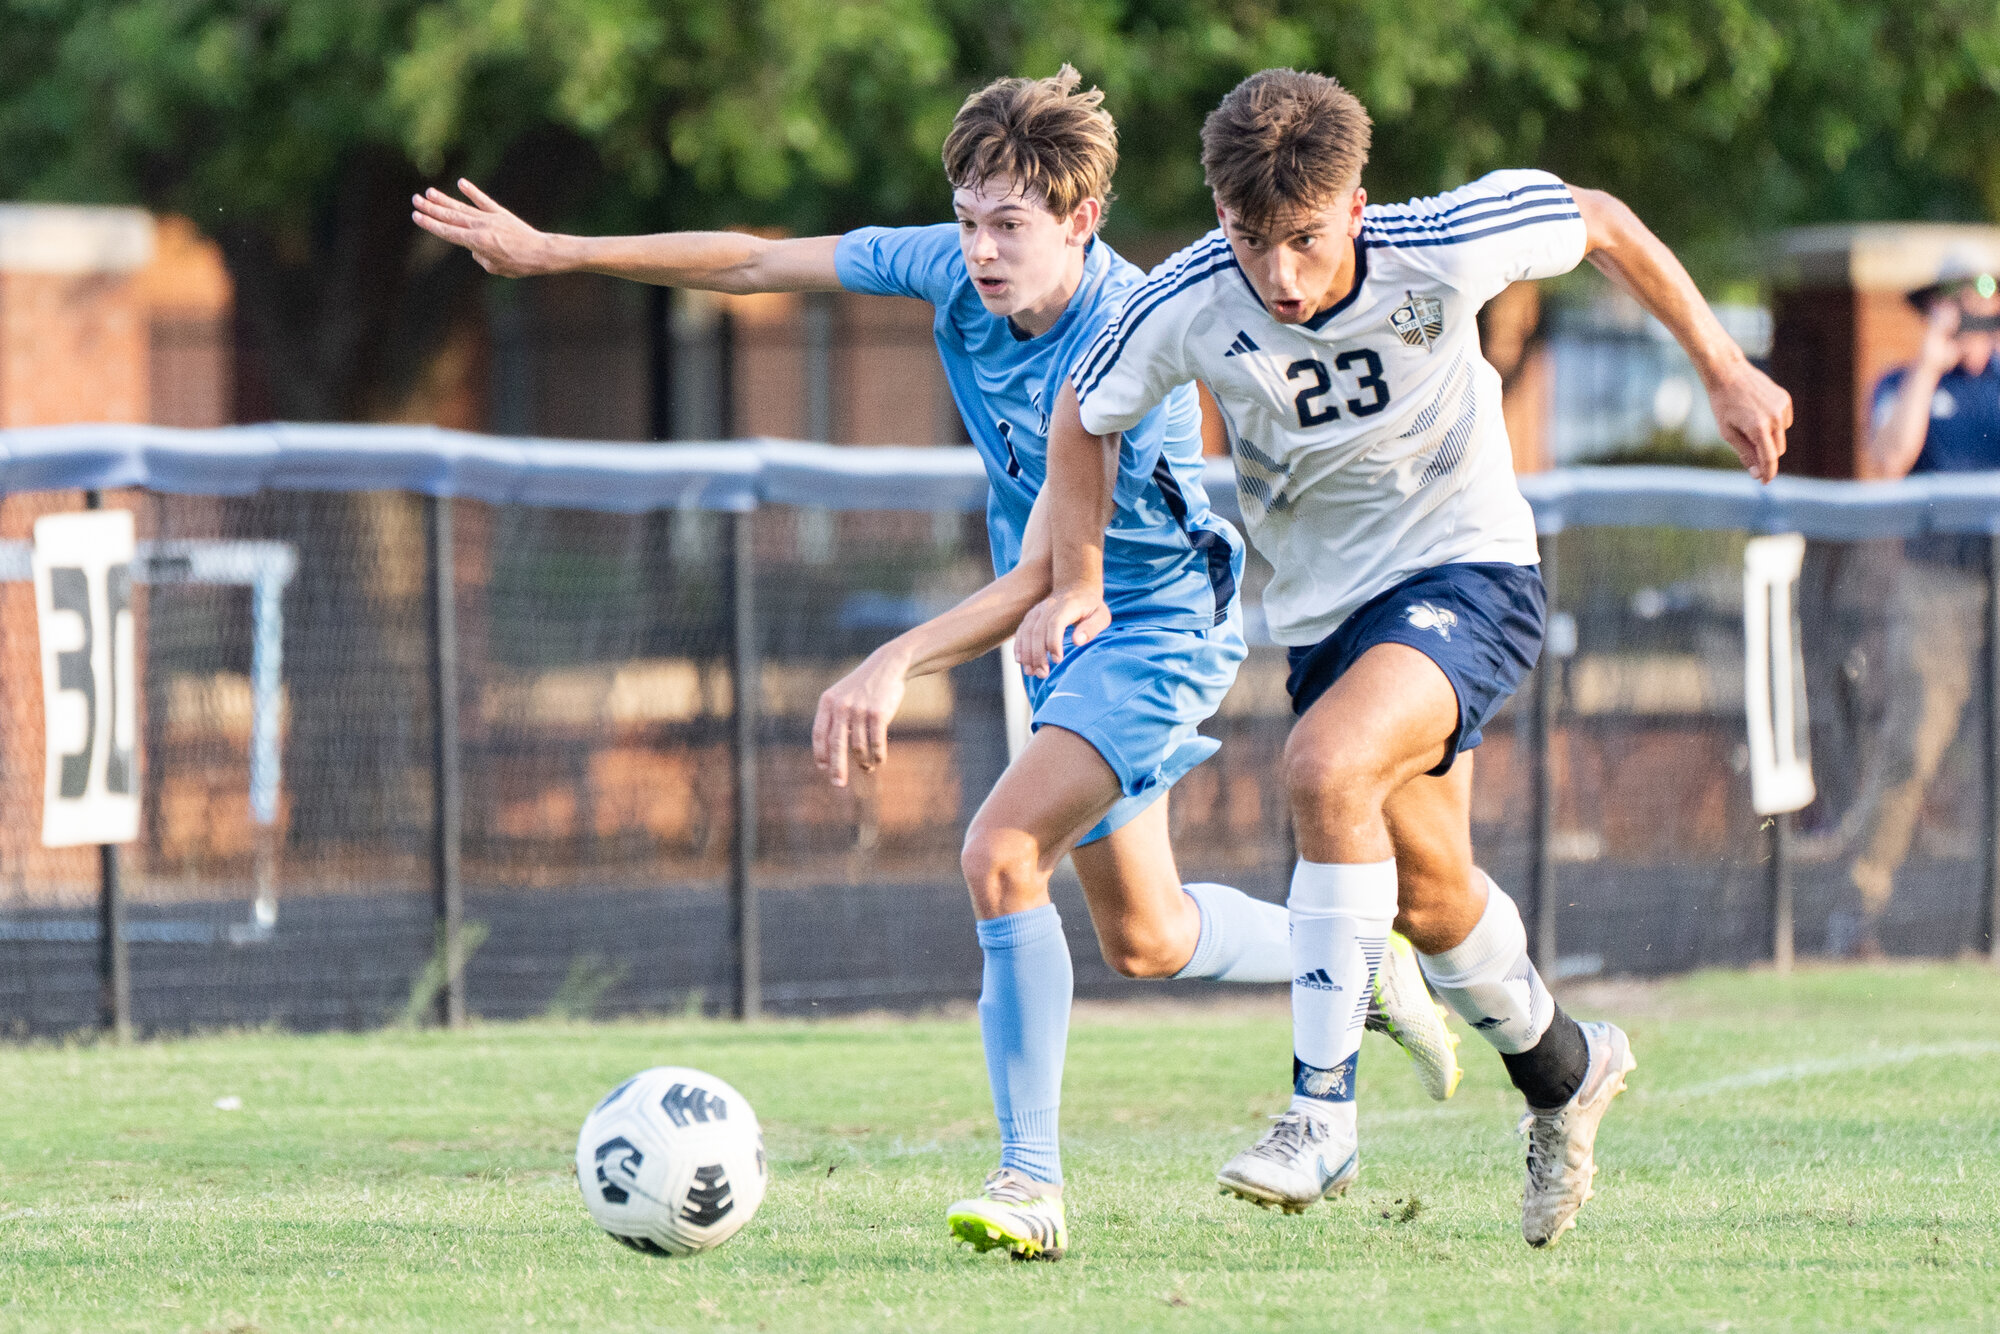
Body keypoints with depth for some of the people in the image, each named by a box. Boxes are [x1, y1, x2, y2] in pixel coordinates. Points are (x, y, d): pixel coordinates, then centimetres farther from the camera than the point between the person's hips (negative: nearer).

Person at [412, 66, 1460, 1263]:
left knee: (1002, 852, -27)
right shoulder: (955, 270, -13)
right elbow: (756, 265, -6)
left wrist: (897, 663, -48)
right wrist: (551, 253, -10)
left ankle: (1033, 1183, -23)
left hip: (1157, 620, -8)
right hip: (1060, 634, 8)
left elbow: (1037, 582, -35)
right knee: (1145, 940, 18)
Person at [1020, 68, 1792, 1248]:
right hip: (1325, 607, 4)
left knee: (1327, 766, -31)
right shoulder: (1188, 309, -19)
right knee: (1430, 900, 13)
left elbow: (1600, 223, -5)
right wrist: (1080, 584, -8)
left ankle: (1323, 1110, -24)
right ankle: (1564, 1073, 44)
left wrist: (1723, 371, 2)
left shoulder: (1441, 252, -25)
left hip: (1467, 573, -4)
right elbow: (1084, 421, 3)